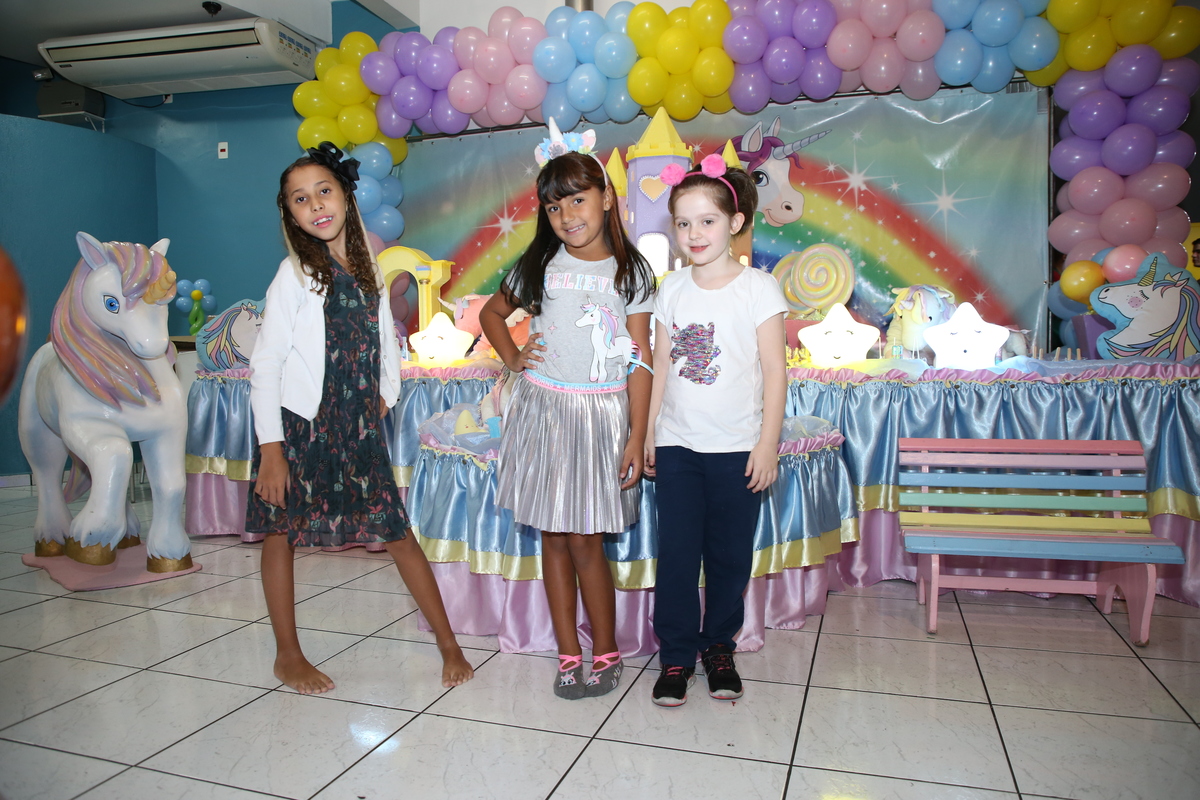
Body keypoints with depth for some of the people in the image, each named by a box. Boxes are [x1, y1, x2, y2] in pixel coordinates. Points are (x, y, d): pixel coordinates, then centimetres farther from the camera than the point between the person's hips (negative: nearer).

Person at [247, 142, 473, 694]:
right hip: (300, 425, -3)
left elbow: (386, 344, 16)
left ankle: (449, 644, 14)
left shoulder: (369, 269, 6)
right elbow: (265, 364, -10)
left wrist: (385, 396, 4)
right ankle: (287, 654, 27)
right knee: (281, 532, 9)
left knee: (398, 532, 5)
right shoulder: (295, 274, -9)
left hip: (358, 429, 4)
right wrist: (270, 447, -13)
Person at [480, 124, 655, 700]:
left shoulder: (631, 272, 0)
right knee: (553, 538, 7)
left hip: (602, 416, -2)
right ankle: (568, 654, 20)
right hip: (543, 410, 3)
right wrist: (512, 359, 5)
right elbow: (491, 312, 22)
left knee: (585, 541, -2)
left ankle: (606, 652, 17)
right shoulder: (539, 264, 5)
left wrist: (636, 438, -7)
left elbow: (640, 361, -2)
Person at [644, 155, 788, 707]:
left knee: (729, 554, 9)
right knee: (677, 552, 5)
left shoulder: (759, 288, -5)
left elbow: (775, 370, -5)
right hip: (677, 444, 2)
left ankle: (719, 647, 28)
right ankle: (676, 655, 20)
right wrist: (649, 431, 8)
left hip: (737, 448, -2)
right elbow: (662, 364, 10)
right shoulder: (672, 289, 5)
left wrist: (767, 445, -9)